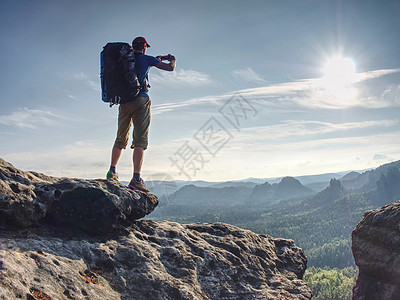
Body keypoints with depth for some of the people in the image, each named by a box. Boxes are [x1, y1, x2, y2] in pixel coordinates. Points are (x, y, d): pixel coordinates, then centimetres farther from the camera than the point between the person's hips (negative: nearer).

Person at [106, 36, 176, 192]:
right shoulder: (146, 59, 3)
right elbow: (170, 68, 5)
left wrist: (156, 60, 43)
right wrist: (172, 59, 27)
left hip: (124, 102, 5)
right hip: (140, 100, -5)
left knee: (120, 139, 15)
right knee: (140, 139, -9)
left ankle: (112, 172, 15)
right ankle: (136, 179, -17)